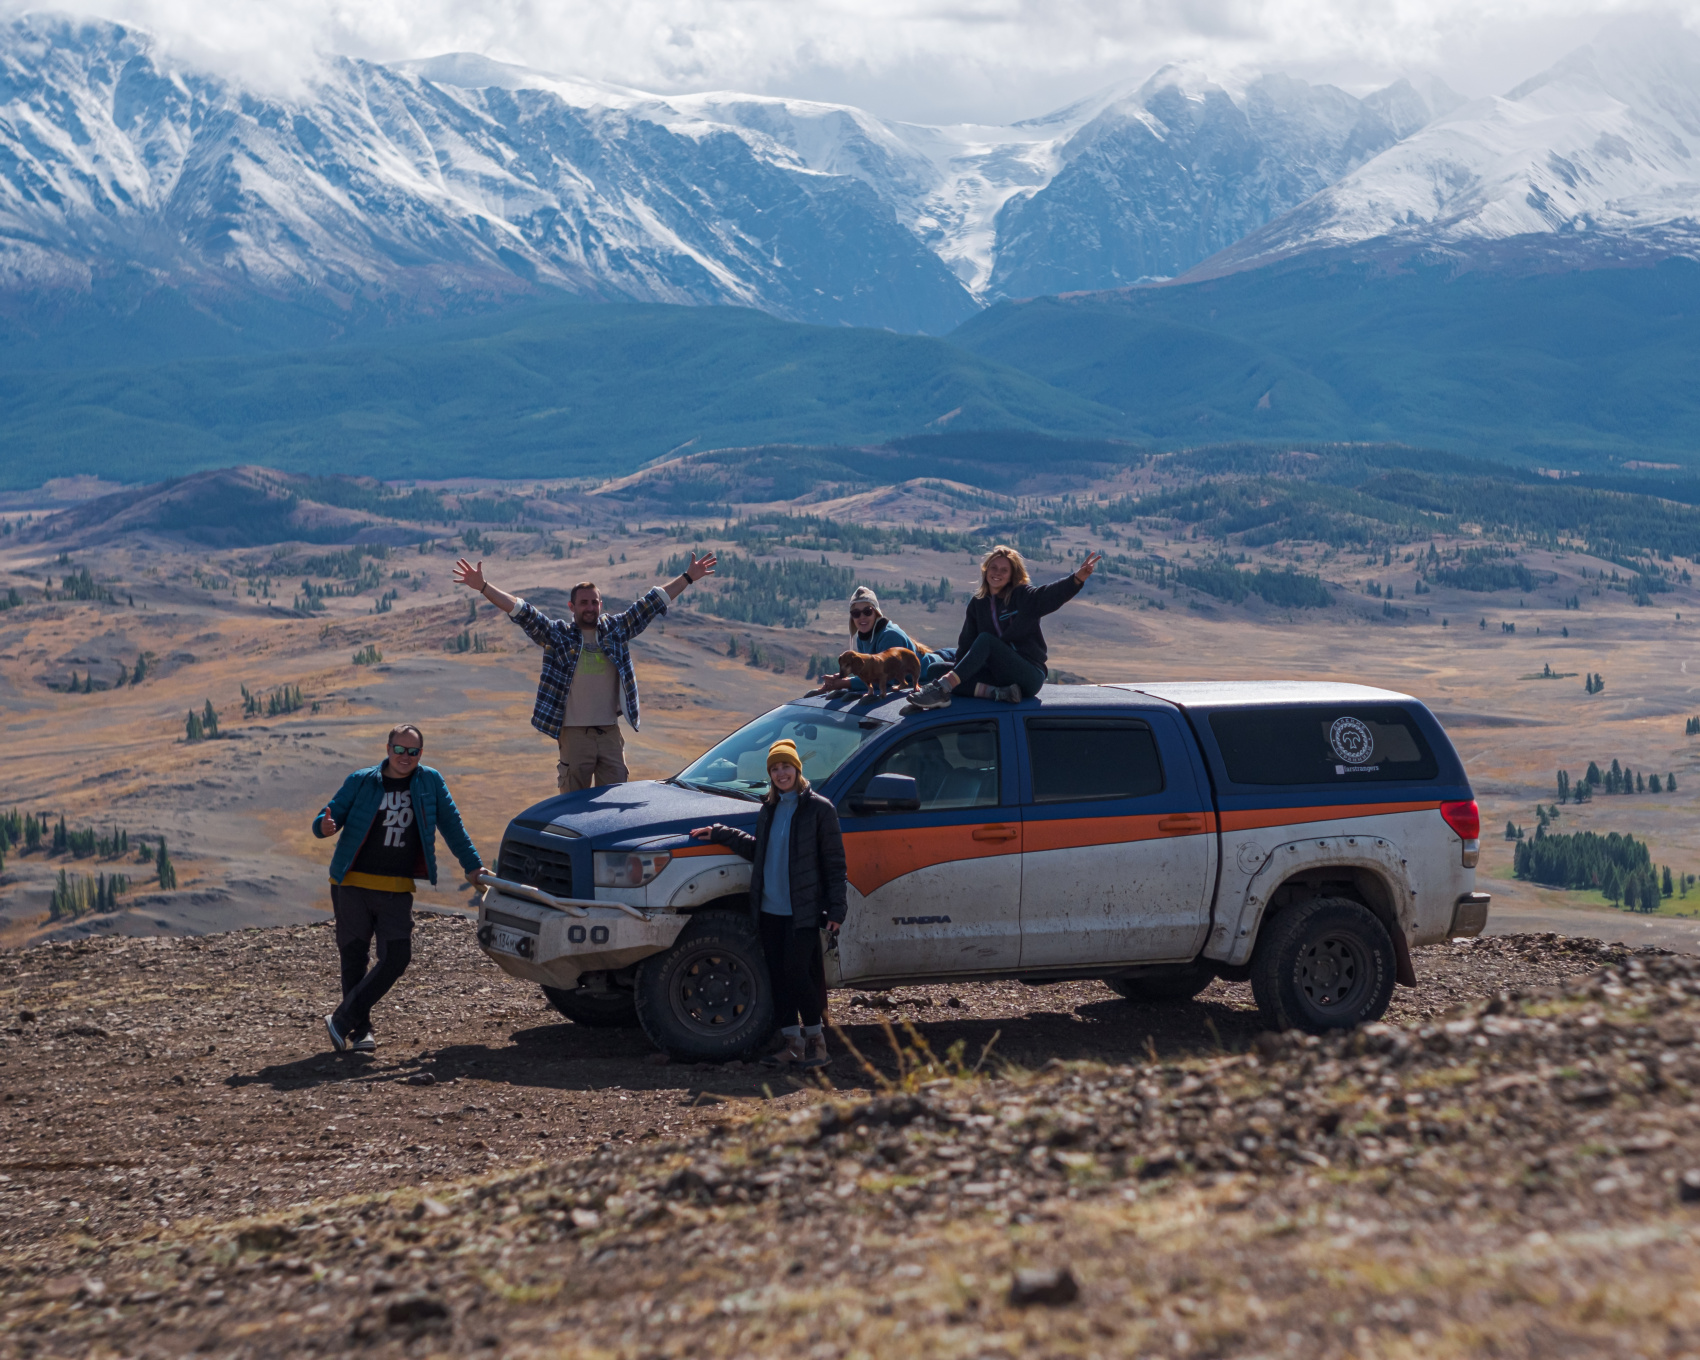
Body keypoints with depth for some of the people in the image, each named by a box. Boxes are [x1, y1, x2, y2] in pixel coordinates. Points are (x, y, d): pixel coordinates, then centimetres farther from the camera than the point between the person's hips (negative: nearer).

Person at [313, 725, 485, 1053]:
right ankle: (360, 1029, 18)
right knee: (354, 958, 3)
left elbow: (451, 824, 11)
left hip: (397, 890, 1)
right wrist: (325, 826, -22)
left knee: (397, 958, -10)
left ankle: (342, 1021, -1)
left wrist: (472, 865, 10)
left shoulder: (430, 782, 5)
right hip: (352, 884, -1)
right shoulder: (361, 781, 1)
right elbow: (331, 815, 2)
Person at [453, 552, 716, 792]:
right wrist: (483, 587, -14)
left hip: (611, 733, 3)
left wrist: (688, 577, 12)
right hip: (574, 734, -2)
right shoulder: (557, 634, 1)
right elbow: (521, 611, -6)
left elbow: (651, 603, 11)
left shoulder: (616, 629, 8)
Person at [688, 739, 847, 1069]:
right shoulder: (769, 810, 14)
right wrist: (718, 834, 18)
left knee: (797, 973, -8)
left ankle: (816, 1041, 5)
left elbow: (834, 862, -5)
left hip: (803, 912, -6)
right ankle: (793, 1044, 14)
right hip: (770, 909, 6)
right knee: (779, 976, 6)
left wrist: (835, 909, -9)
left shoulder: (819, 809, -5)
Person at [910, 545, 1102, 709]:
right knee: (940, 670, -13)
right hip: (998, 675, 5)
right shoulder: (978, 604, 13)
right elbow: (966, 644, 10)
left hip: (1029, 676, -5)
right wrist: (955, 668, -7)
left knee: (986, 639, -27)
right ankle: (998, 693, -32)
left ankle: (942, 689, -40)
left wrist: (1077, 578, -42)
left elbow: (1052, 594, -22)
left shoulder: (1024, 597, -2)